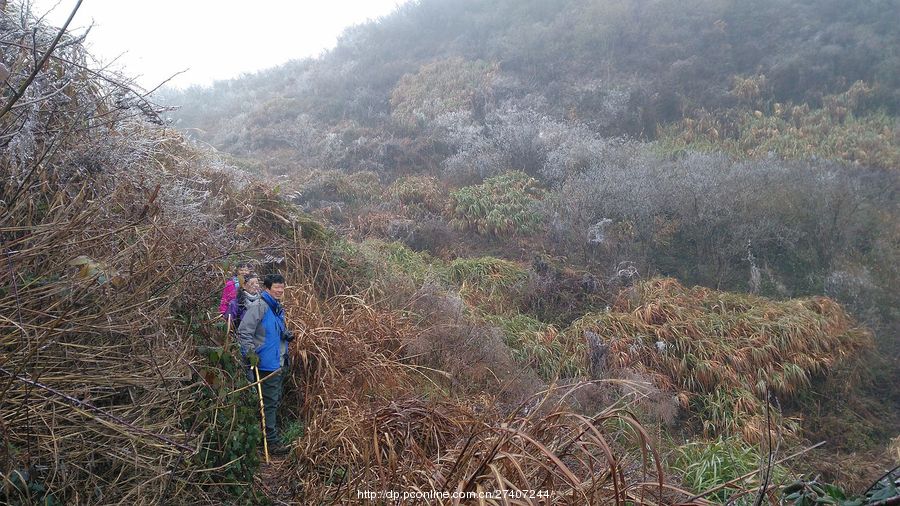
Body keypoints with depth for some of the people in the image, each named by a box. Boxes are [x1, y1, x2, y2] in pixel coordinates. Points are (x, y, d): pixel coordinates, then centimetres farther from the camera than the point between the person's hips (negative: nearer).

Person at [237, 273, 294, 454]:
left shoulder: (278, 308, 14)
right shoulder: (258, 307, -15)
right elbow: (243, 332, -18)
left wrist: (287, 335, 9)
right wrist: (251, 353, -25)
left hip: (279, 363, 9)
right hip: (266, 364, -9)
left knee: (276, 400, 17)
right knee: (269, 403, -4)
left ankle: (273, 434, 29)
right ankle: (271, 442, 2)